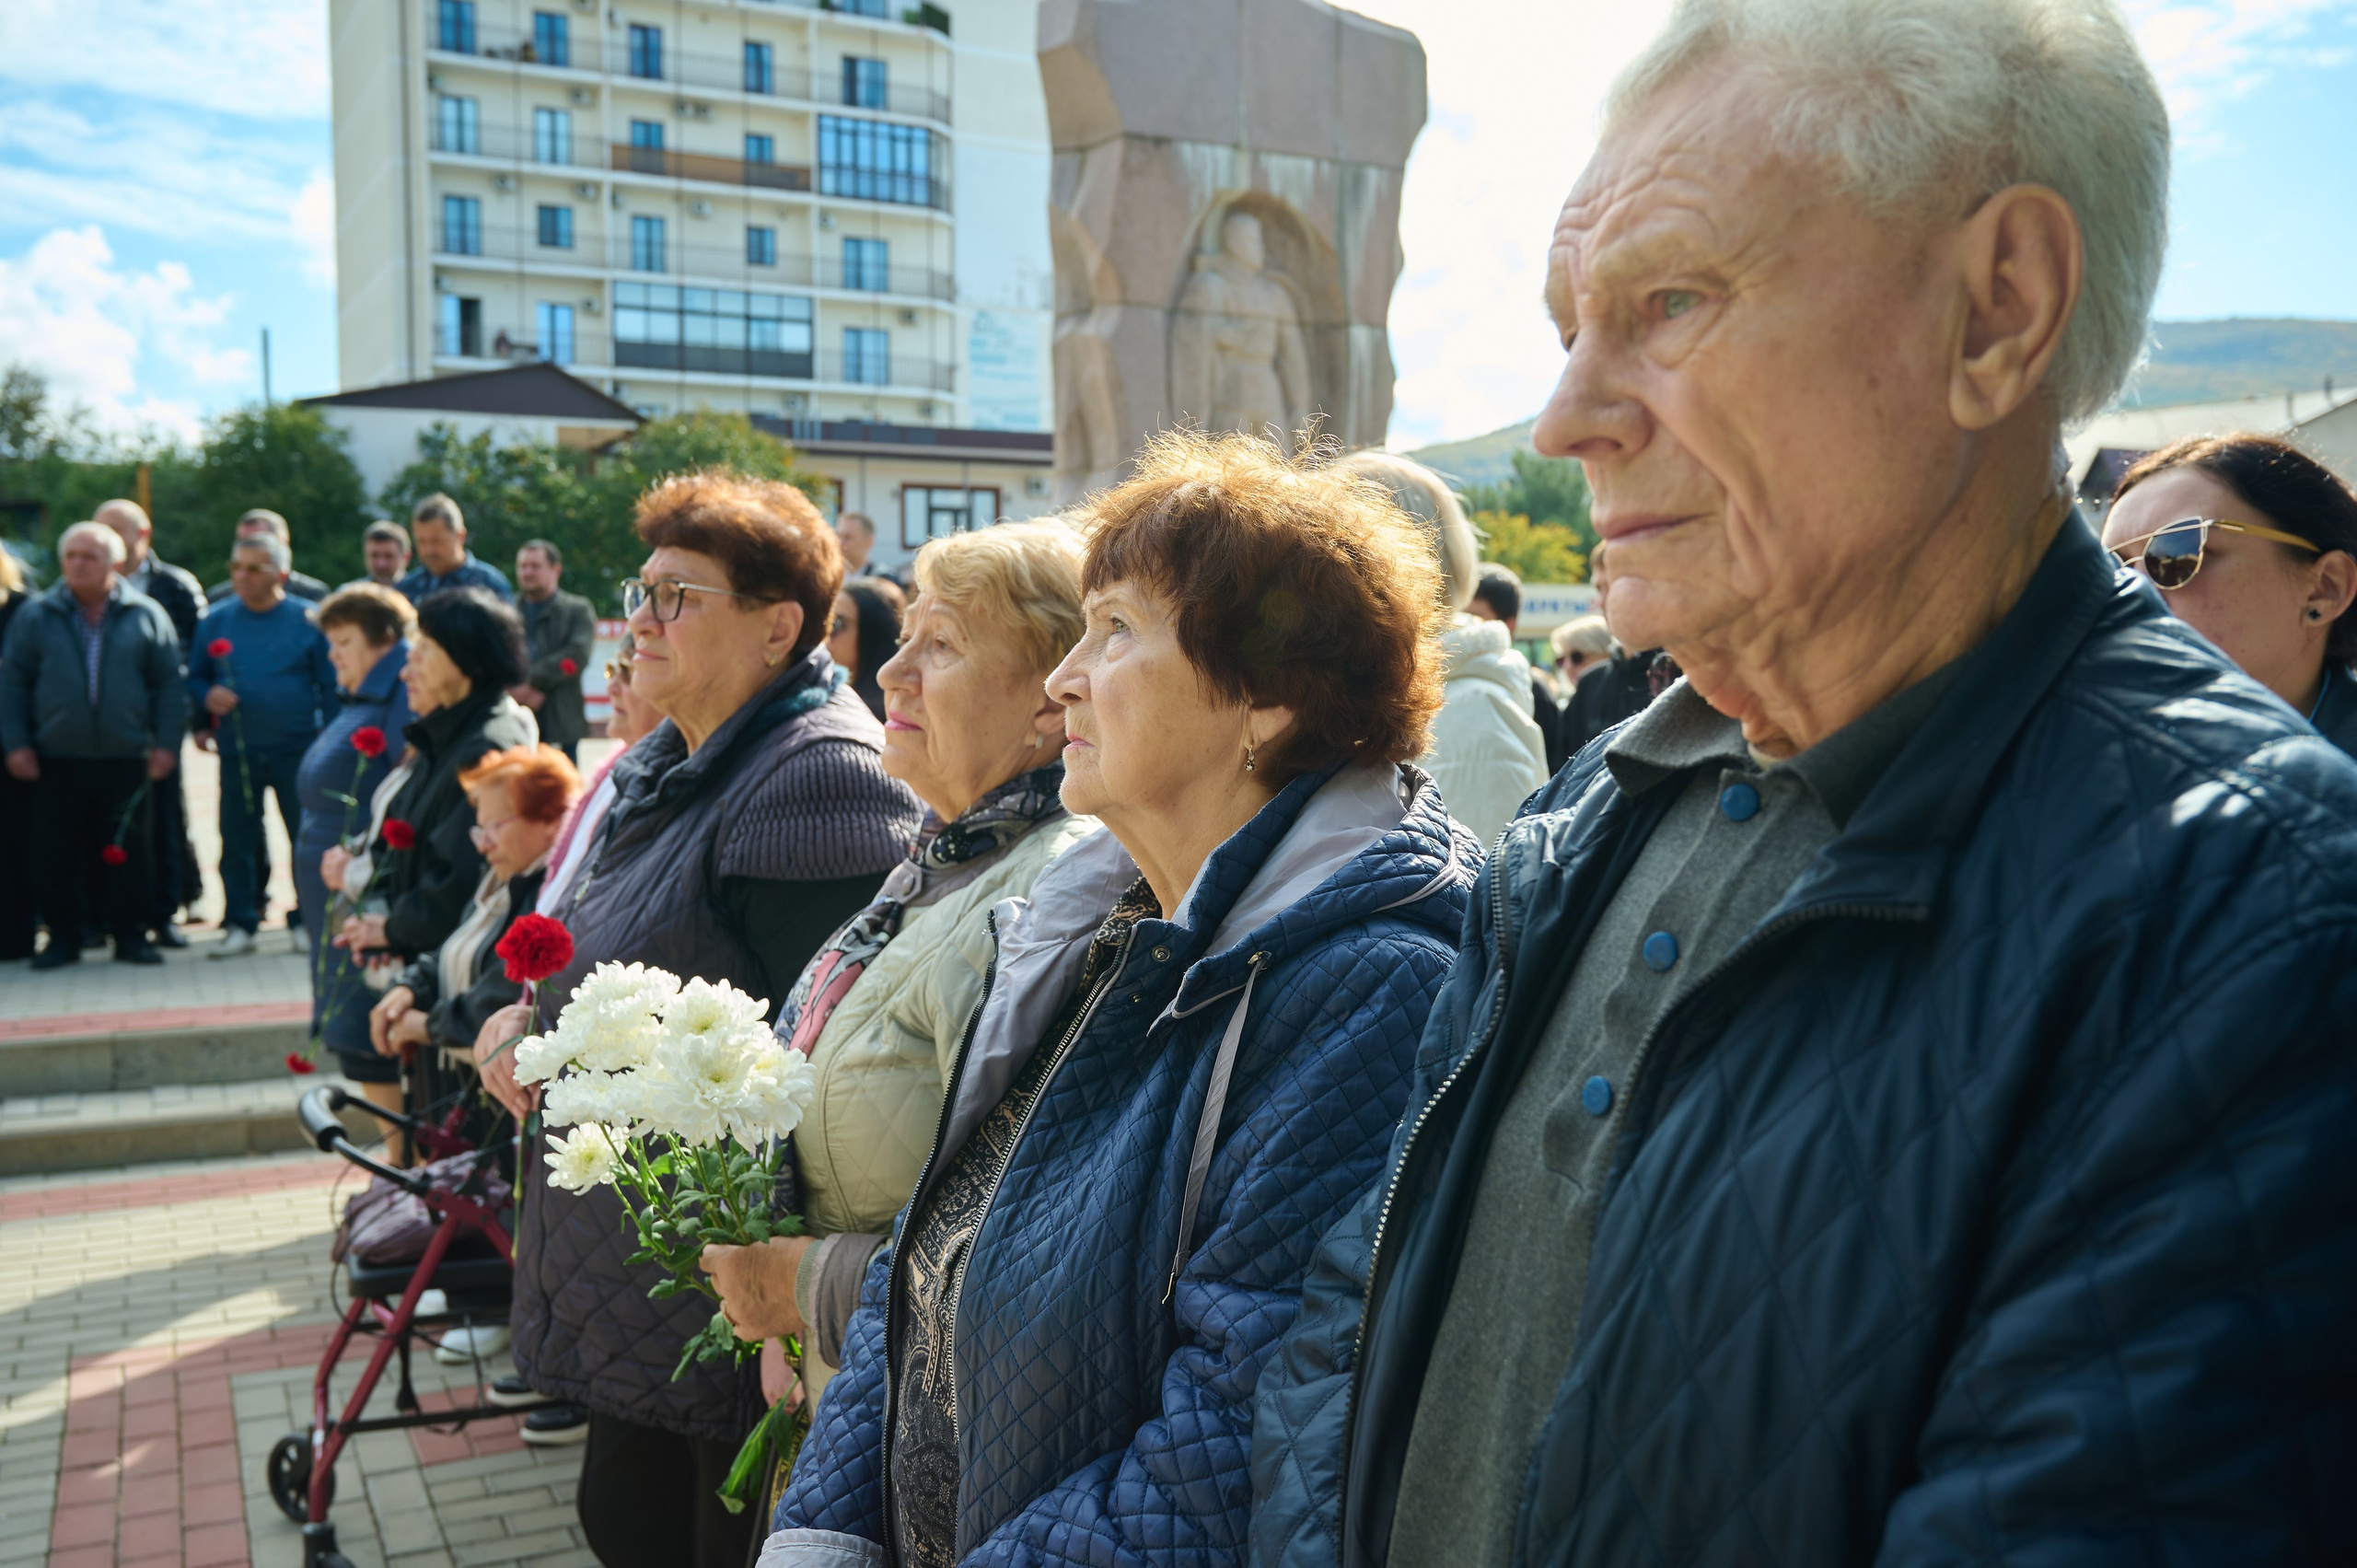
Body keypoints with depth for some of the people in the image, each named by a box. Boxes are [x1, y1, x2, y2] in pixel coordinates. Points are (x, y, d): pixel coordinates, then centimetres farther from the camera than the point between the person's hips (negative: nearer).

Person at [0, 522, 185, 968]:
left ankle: (130, 935, 13)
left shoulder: (147, 615, 4)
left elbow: (169, 684, 5)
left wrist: (166, 743, -1)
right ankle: (63, 938, 15)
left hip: (127, 760, -1)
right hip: (57, 760, 1)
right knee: (59, 853, 5)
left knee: (128, 851, 3)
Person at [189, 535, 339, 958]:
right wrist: (207, 696, -9)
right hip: (237, 749, 3)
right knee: (237, 839, 6)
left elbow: (330, 685, -1)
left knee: (306, 836, 2)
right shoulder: (215, 621, 8)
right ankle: (240, 924, 15)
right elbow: (194, 678, 14)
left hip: (298, 748, -3)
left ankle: (309, 920, 14)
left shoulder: (307, 621, -1)